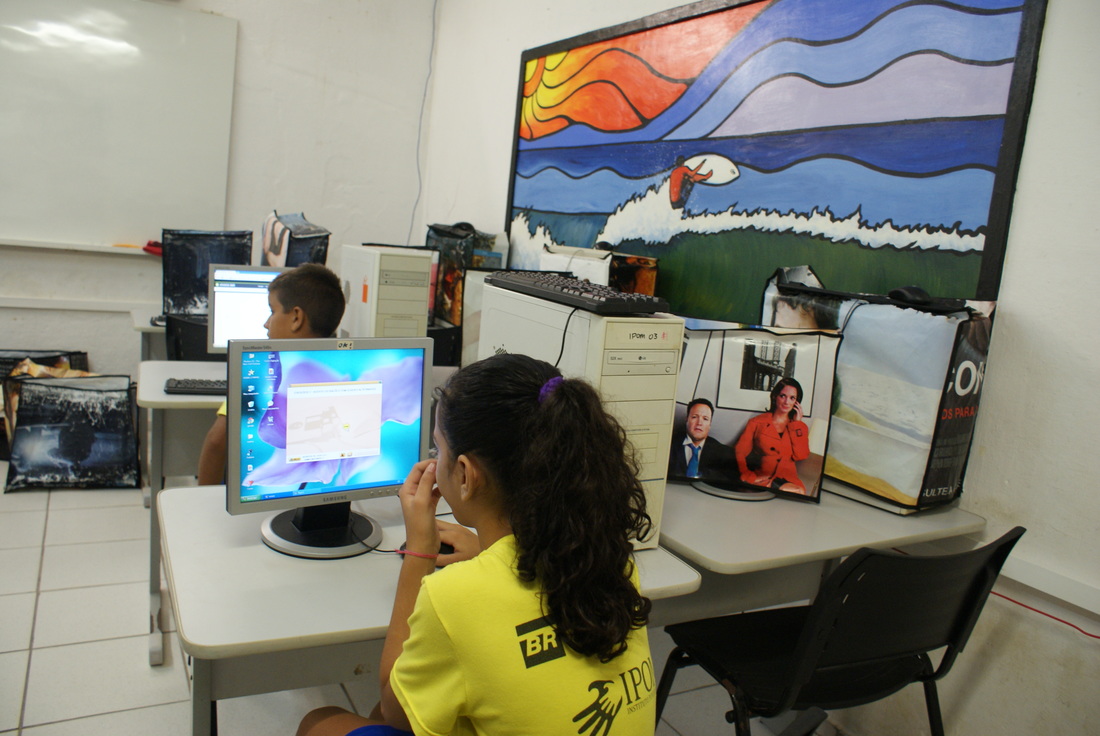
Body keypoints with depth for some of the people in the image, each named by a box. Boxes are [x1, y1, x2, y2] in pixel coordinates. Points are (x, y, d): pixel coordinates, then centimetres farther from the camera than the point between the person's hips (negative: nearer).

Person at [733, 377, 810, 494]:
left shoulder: (799, 426, 19)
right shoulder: (757, 422, 12)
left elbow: (800, 456, 0)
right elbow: (739, 453, 3)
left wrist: (797, 423, 5)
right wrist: (750, 477, -12)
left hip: (788, 481, 3)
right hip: (762, 479, -3)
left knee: (800, 490, -35)